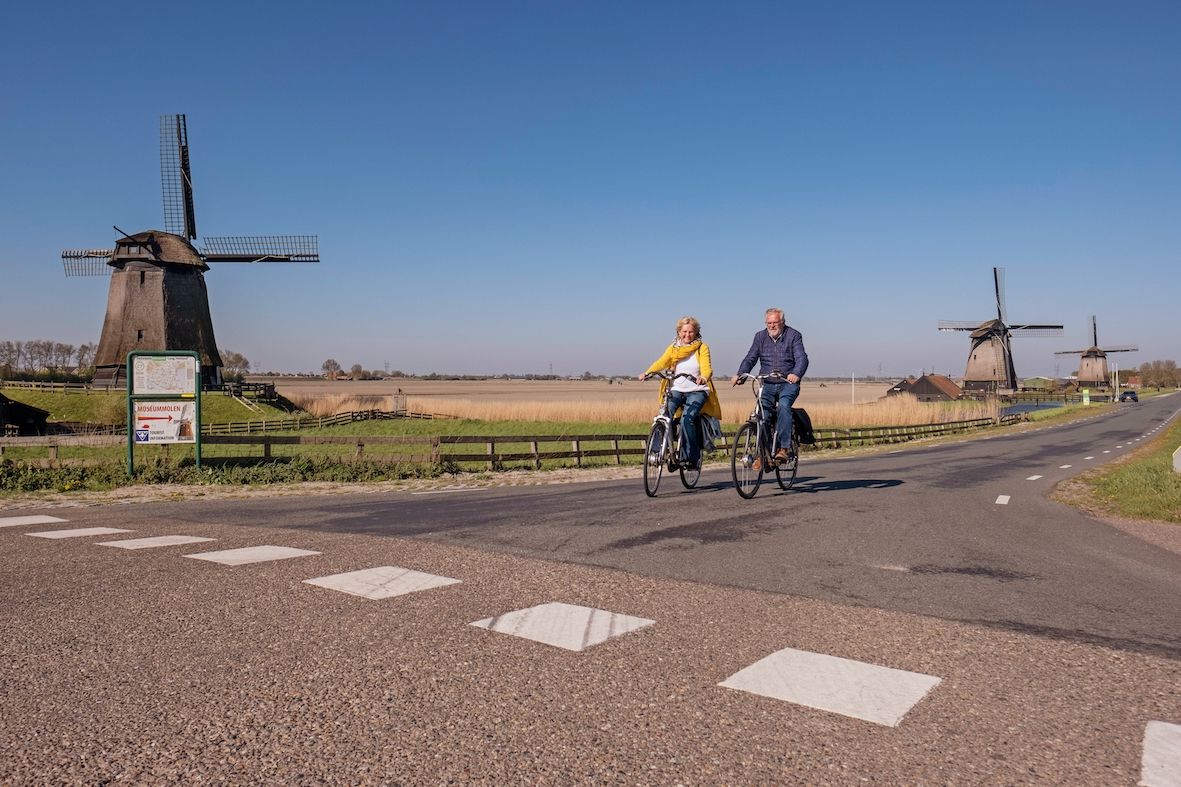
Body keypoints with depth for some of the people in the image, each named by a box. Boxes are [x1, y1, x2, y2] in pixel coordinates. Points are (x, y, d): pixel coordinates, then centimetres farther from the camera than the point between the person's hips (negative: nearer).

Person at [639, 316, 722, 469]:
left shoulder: (702, 348, 4)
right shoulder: (673, 348, 11)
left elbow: (706, 367, -12)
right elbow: (661, 362, -6)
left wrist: (704, 377, -37)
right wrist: (647, 373, -26)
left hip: (697, 391, -3)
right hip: (676, 390, 3)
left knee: (686, 419, -26)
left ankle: (691, 457, -15)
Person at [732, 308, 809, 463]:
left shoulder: (793, 335, 1)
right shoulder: (760, 337, 11)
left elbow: (802, 358, -11)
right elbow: (750, 358, 3)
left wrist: (796, 374, -33)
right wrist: (740, 375, -17)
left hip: (788, 383, -3)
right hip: (767, 384, 3)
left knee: (783, 406, -30)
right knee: (762, 413, -18)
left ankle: (783, 449, -31)